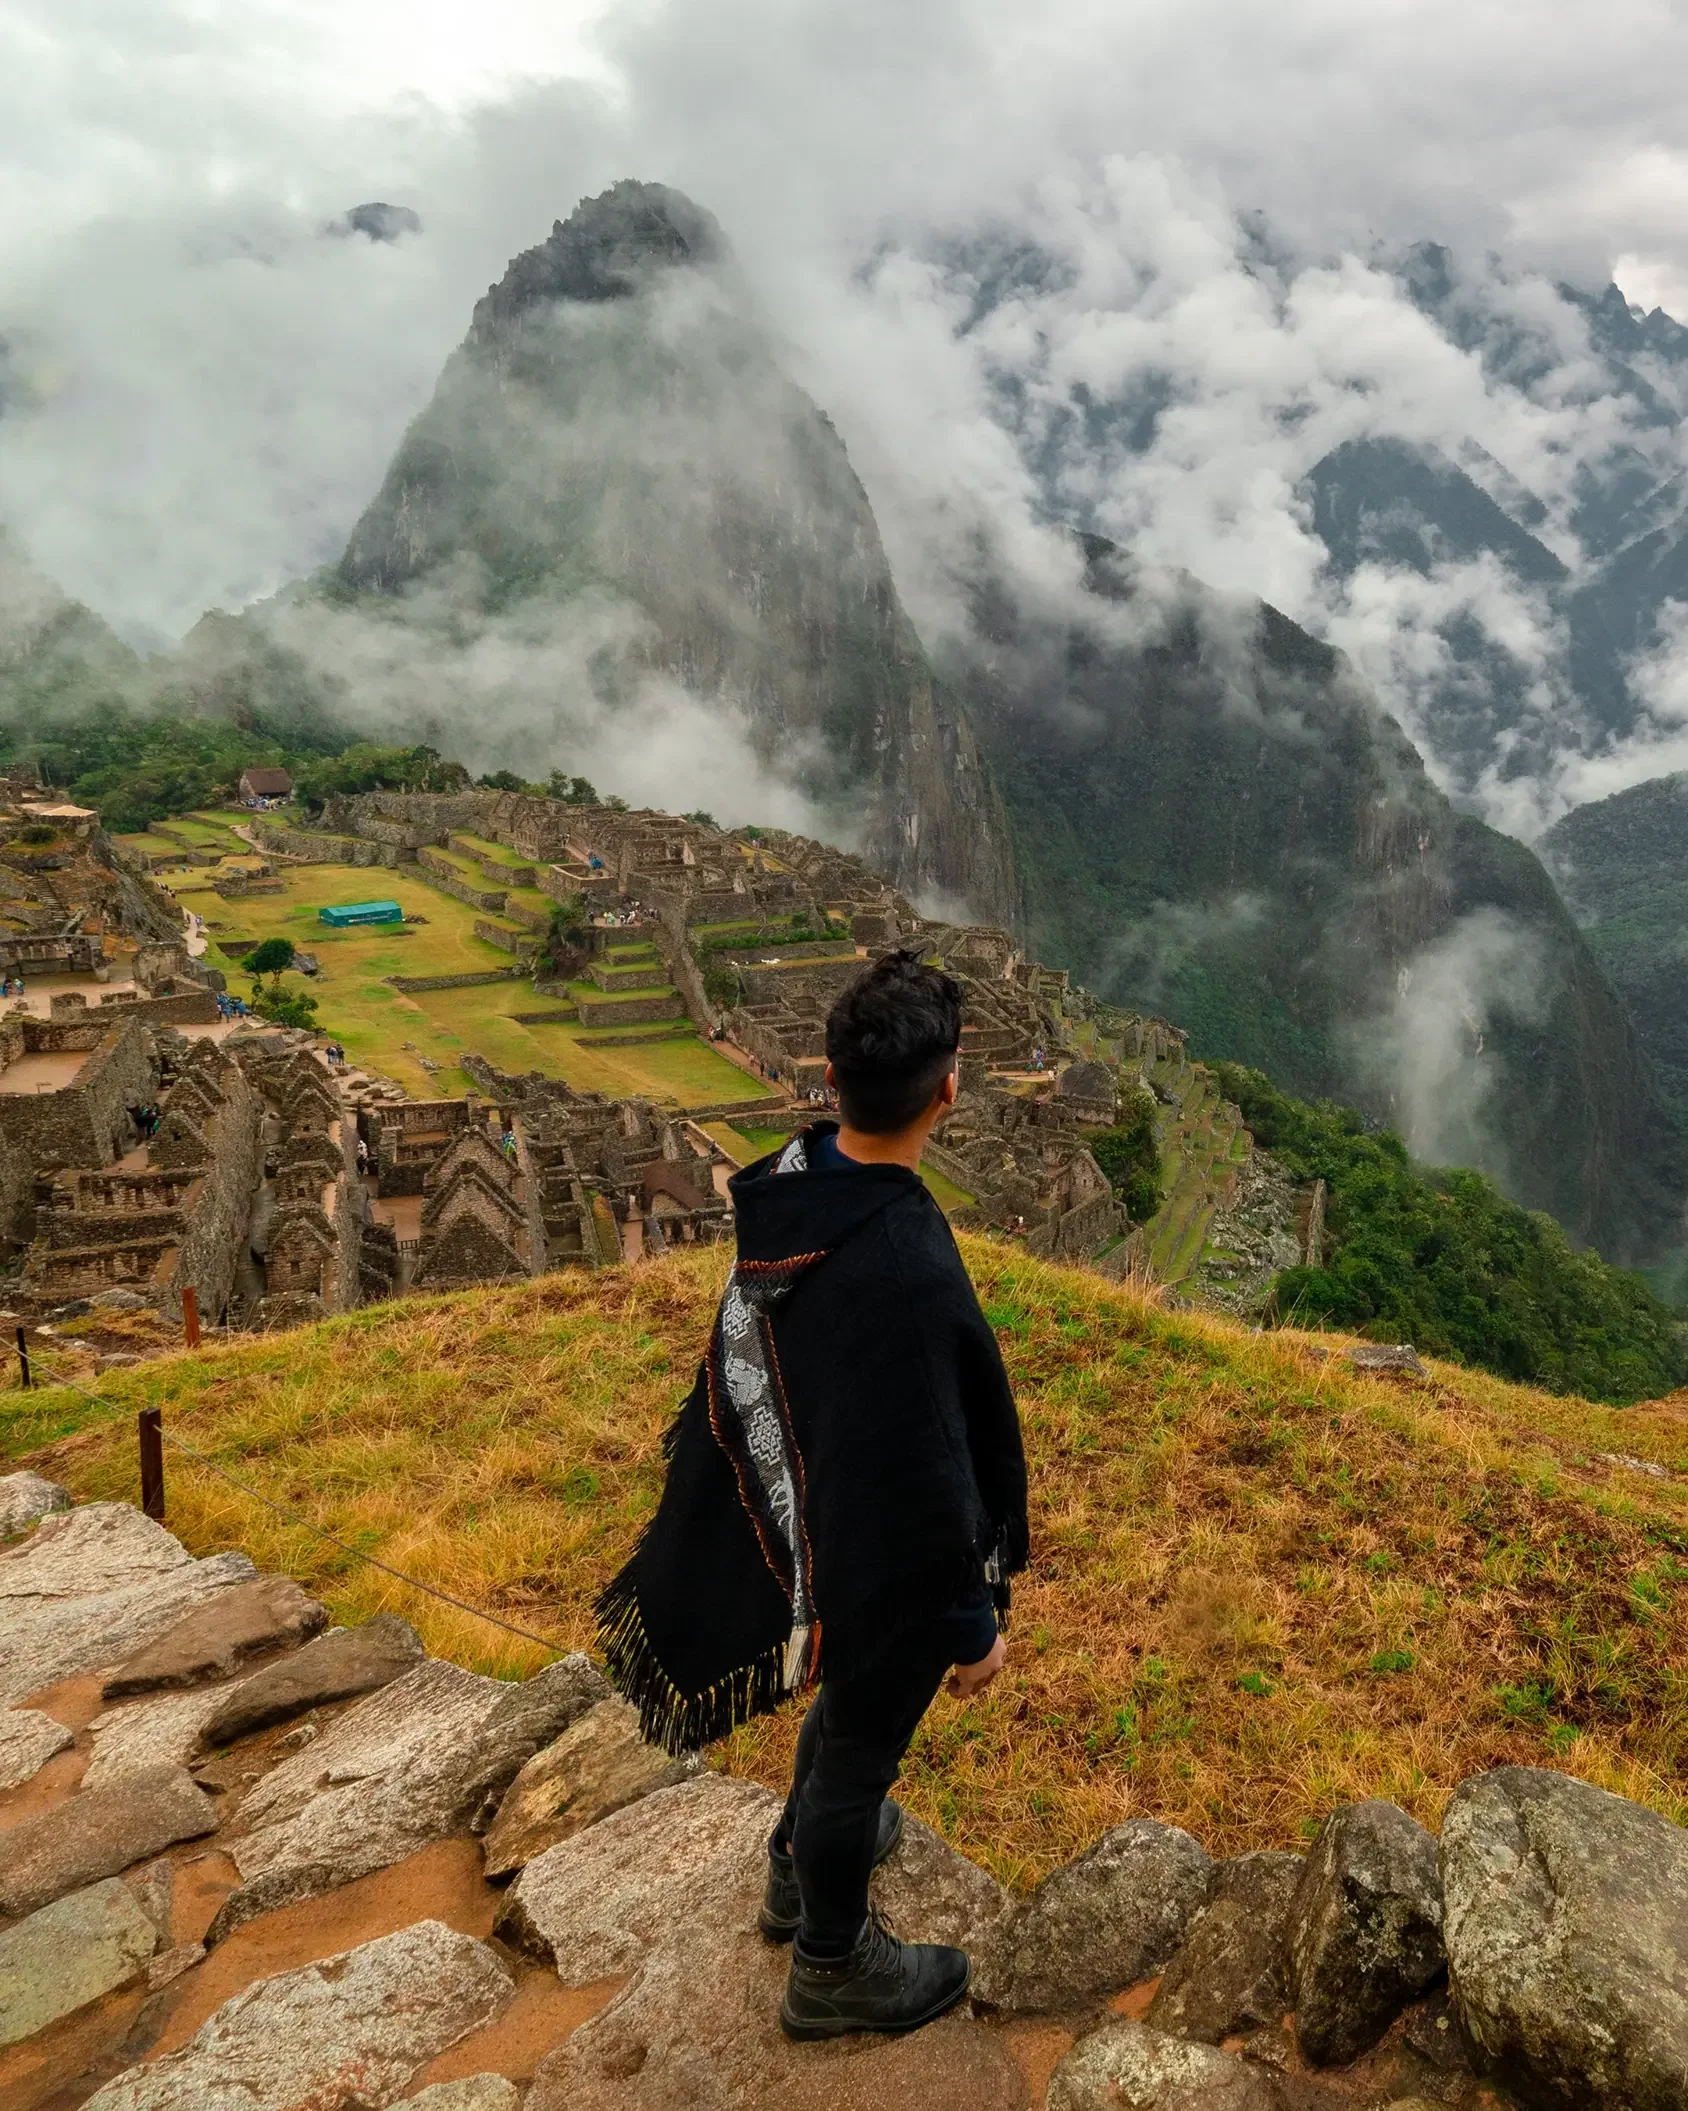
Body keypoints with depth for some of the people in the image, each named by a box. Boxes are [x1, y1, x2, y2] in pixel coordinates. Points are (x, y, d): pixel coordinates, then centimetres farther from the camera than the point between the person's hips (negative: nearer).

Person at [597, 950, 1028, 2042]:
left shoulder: (796, 1175, -14)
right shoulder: (907, 1273, -41)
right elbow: (925, 1473, -31)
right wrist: (969, 1627, -15)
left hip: (808, 1518, 8)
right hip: (889, 1559, -7)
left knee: (848, 1697, 33)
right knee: (861, 1743, 18)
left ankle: (803, 1864, 60)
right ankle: (832, 1969, 45)